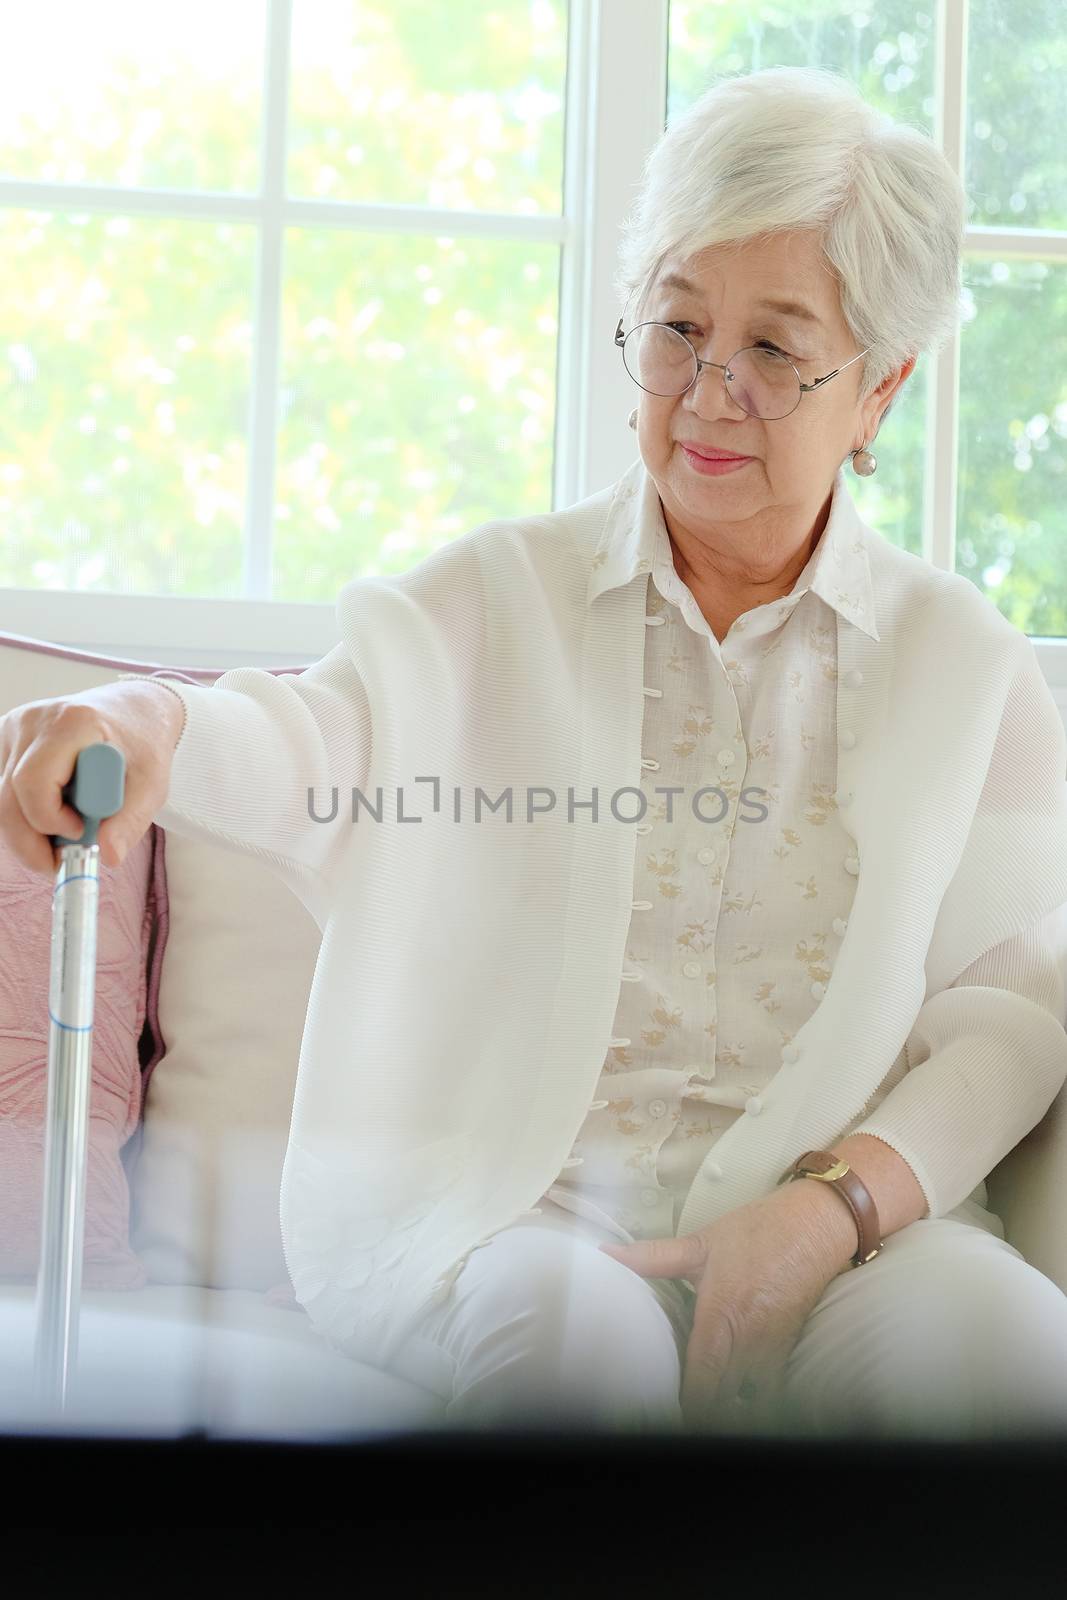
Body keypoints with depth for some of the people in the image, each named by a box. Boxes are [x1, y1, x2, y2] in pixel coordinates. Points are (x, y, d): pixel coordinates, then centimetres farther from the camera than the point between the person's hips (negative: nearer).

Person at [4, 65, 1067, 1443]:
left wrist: (838, 1203, -15)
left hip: (843, 1215, 1)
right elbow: (323, 737, -11)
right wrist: (145, 721, -37)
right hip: (500, 1205, 0)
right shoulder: (499, 596, 10)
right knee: (567, 1325, -34)